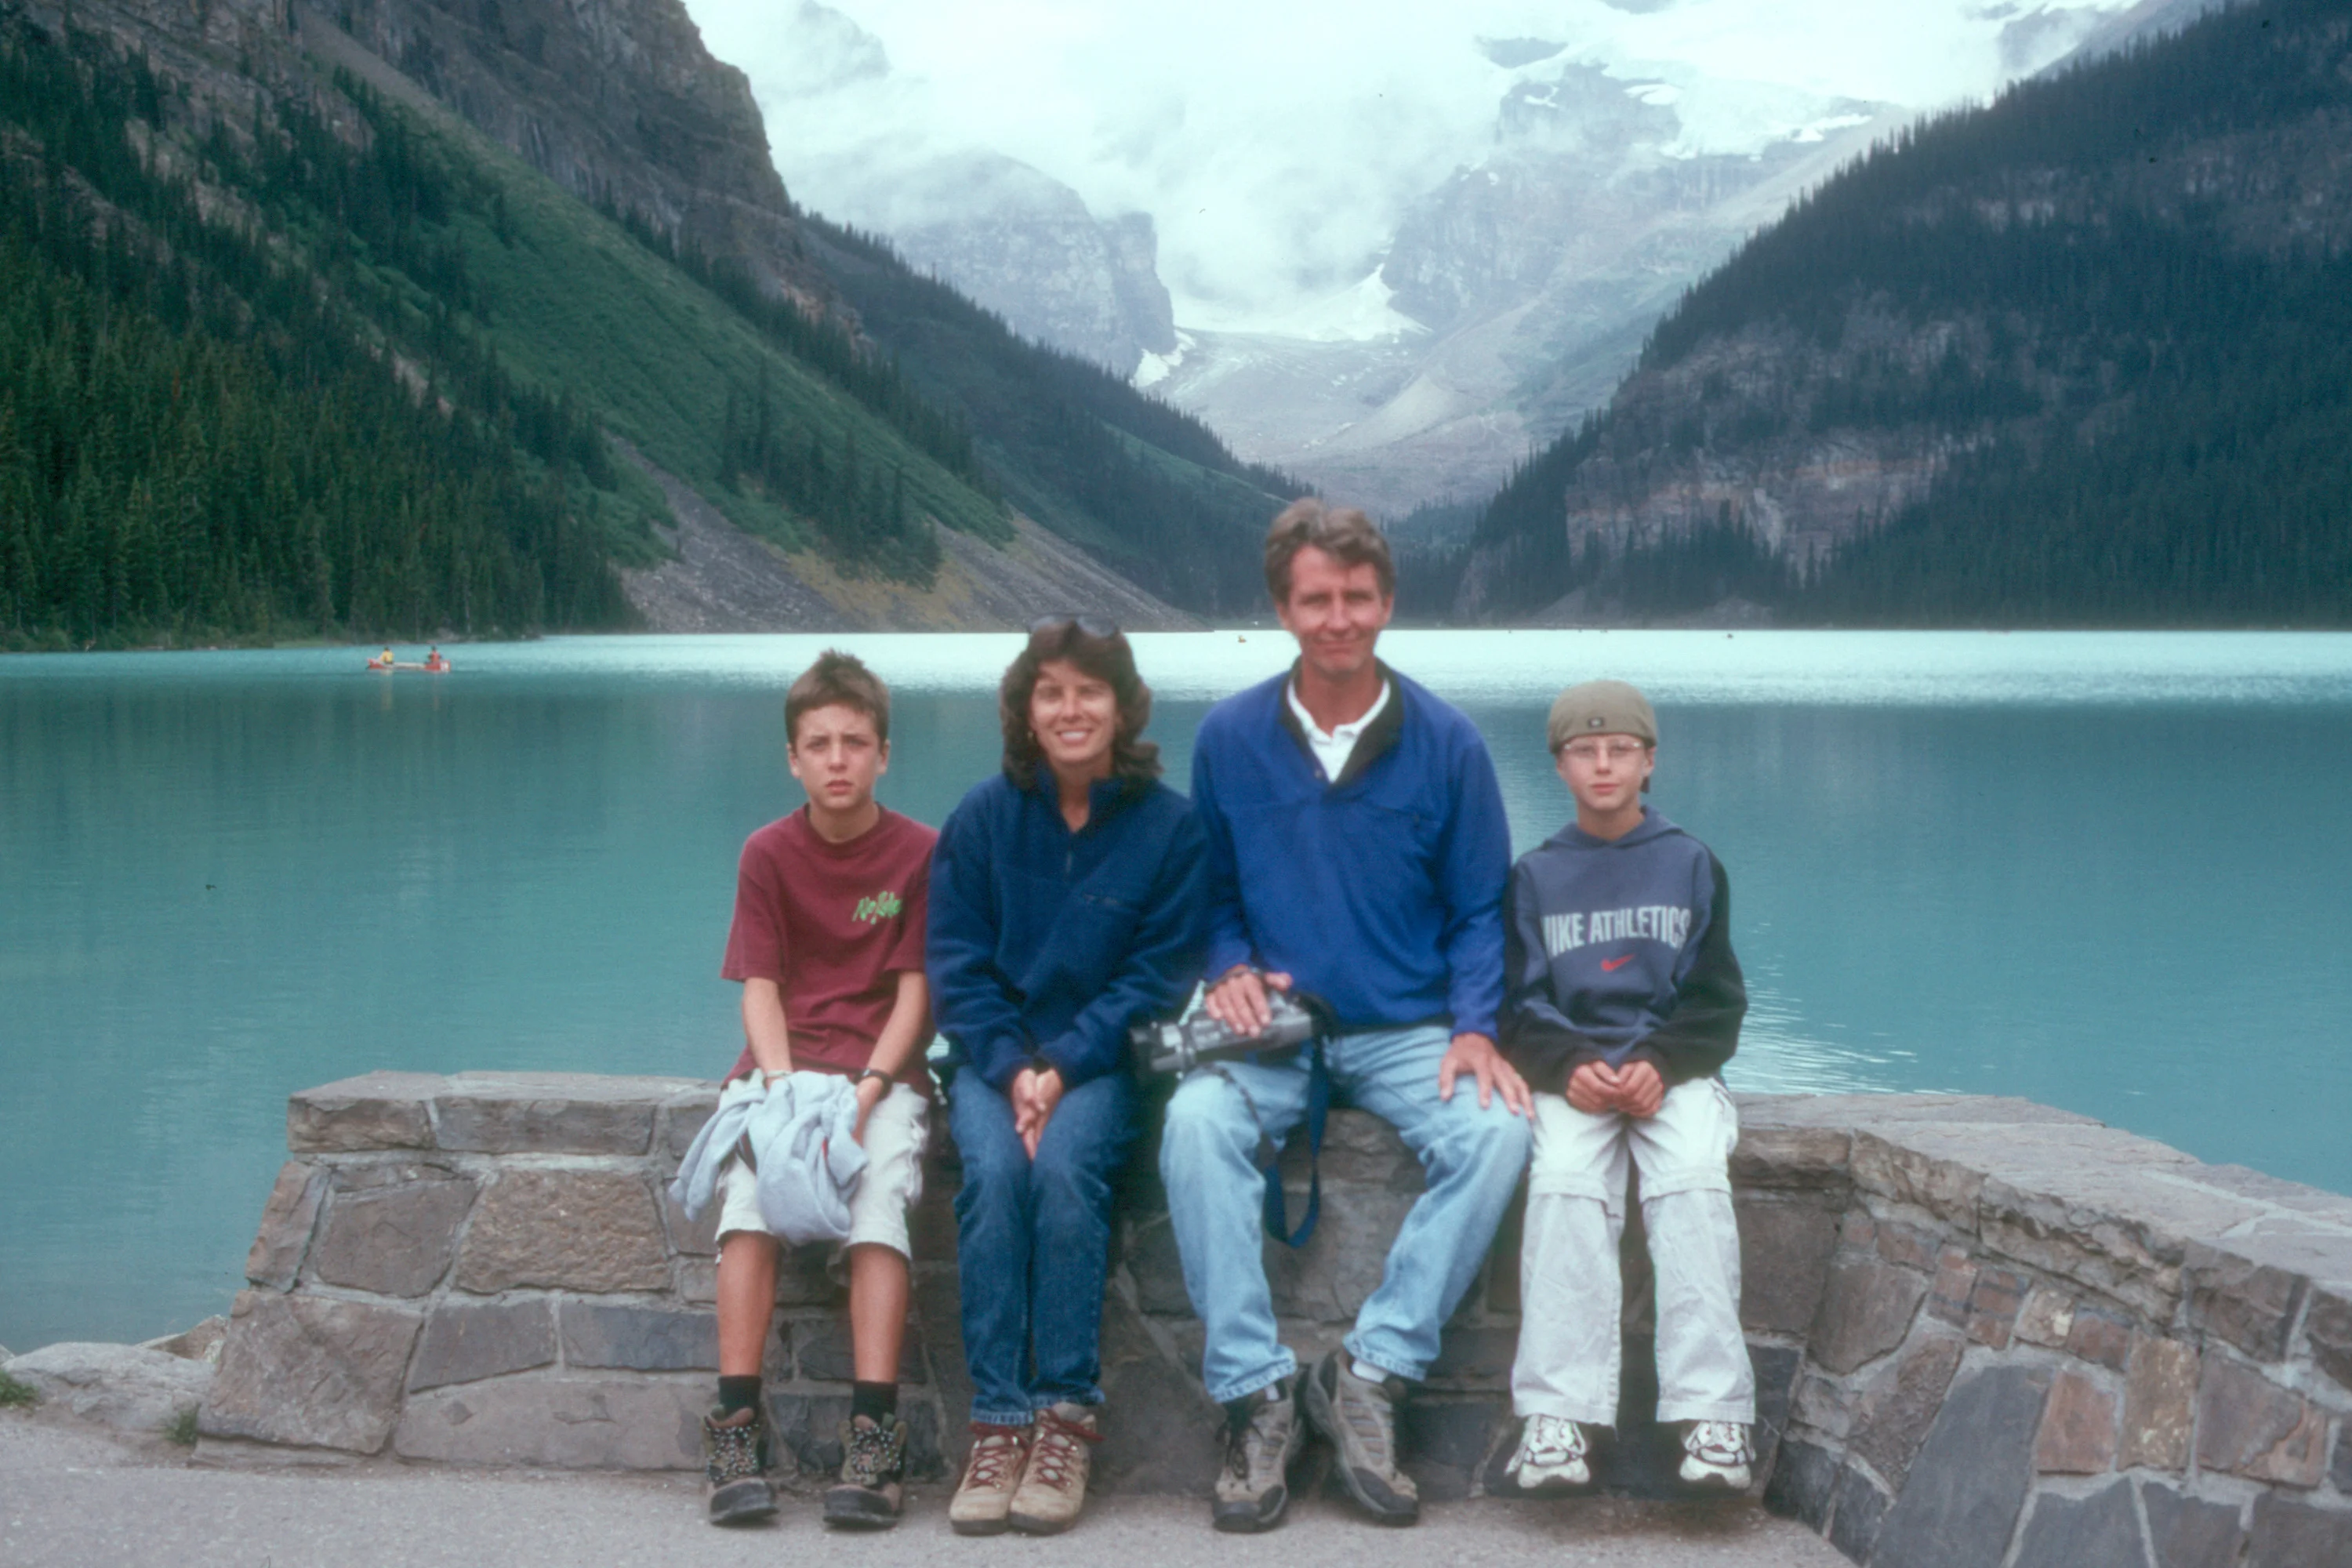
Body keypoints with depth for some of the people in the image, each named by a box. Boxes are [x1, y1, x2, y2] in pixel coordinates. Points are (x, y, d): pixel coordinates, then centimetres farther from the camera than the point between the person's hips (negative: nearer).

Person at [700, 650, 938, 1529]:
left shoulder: (920, 854, 2)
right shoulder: (768, 854, 7)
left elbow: (914, 990, -1)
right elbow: (760, 987, 2)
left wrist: (865, 1093, -16)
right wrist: (787, 1093, -15)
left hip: (883, 1069, -1)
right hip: (783, 1061, 1)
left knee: (880, 1191, -28)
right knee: (749, 1191, -25)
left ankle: (873, 1434, -29)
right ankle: (737, 1426, -26)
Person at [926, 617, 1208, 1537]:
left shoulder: (1167, 827, 1)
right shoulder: (983, 820, 5)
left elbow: (1159, 975, -3)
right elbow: (956, 965, 2)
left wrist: (1065, 1067, -15)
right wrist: (1011, 1069, -13)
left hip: (1101, 1059, -1)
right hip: (996, 1056, 1)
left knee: (1065, 1166, -31)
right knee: (993, 1169, -28)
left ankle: (1066, 1418, -24)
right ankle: (997, 1424, -25)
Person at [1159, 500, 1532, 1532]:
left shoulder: (1444, 743, 2)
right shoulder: (1230, 738, 3)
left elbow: (1478, 912, 6)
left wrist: (1473, 1028, -10)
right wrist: (1228, 969, -9)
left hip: (1408, 1035, 0)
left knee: (1497, 1130, -30)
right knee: (1196, 1120, -33)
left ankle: (1370, 1375, -20)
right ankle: (1255, 1396, -25)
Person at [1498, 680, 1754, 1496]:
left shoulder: (1692, 865, 13)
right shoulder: (1536, 876, 14)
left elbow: (1717, 1001, 8)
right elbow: (1520, 1005, 10)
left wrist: (1661, 1064, -11)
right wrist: (1568, 1067, -12)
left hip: (1675, 1069, 0)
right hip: (1571, 1070, 0)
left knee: (1694, 1179, -30)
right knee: (1565, 1181, -30)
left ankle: (1713, 1414, -32)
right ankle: (1558, 1414, -34)